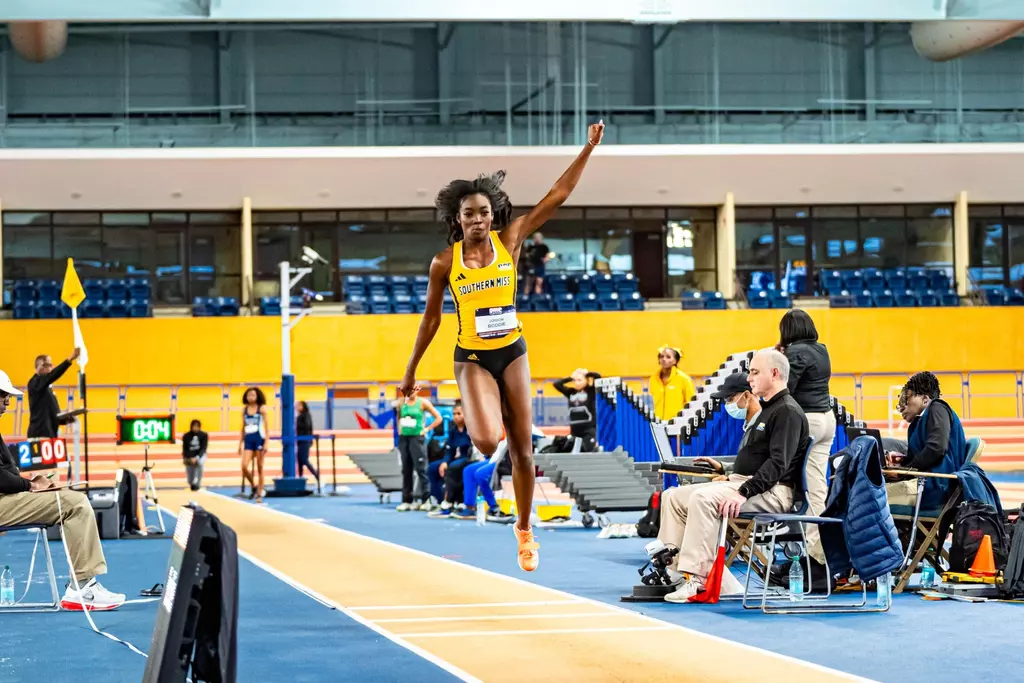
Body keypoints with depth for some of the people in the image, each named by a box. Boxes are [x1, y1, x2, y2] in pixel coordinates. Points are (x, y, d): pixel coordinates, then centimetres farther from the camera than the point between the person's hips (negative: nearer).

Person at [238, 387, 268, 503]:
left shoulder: (262, 408, -1)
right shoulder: (244, 410, 10)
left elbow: (266, 426, -4)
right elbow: (243, 427, 16)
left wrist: (266, 442, -10)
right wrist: (240, 443, 13)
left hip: (259, 439, -3)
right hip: (248, 440, 3)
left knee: (259, 468, 2)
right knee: (244, 466, -10)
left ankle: (259, 493, 8)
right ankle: (254, 487, 13)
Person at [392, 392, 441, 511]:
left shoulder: (422, 402, -4)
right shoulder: (401, 402, 6)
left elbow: (438, 418, 0)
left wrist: (427, 429, -5)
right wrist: (399, 429, 9)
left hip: (417, 438, -4)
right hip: (404, 438, 4)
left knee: (420, 469, -8)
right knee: (406, 471, 7)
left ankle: (422, 499, -7)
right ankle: (406, 501, 10)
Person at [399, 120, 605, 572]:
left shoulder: (510, 241, -4)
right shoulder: (444, 263, -7)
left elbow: (557, 196, -5)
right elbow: (431, 318, 4)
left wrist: (588, 149, -11)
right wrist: (411, 371, 8)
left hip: (512, 353, 2)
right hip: (472, 359, -2)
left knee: (522, 446, 5)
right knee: (487, 440, -26)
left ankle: (524, 531, 20)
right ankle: (476, 432, 12)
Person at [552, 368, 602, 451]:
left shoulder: (591, 391, -1)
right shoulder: (571, 392, 10)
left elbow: (597, 376, -11)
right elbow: (556, 384, 9)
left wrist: (587, 373, 4)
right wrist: (570, 378, 8)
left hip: (589, 429, -5)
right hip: (575, 429, 5)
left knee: (589, 452, -12)